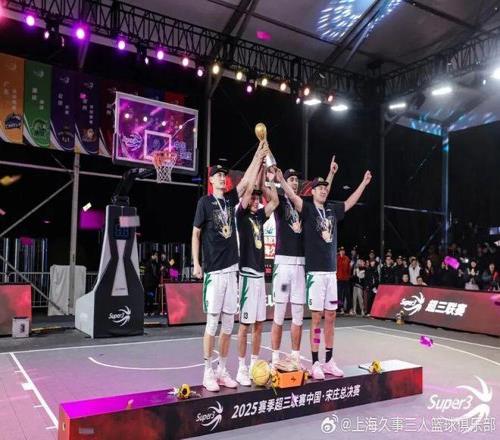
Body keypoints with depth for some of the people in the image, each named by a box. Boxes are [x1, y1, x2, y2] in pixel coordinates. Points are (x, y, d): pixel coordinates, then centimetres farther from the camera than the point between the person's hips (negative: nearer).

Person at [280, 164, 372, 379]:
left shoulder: (332, 209, 12)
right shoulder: (307, 208, -4)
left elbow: (351, 202, 28)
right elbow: (292, 196, -21)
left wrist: (364, 183, 32)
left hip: (332, 271, 6)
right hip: (315, 271, -6)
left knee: (330, 317, 11)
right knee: (316, 317, -1)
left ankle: (329, 361, 21)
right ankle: (315, 364, 9)